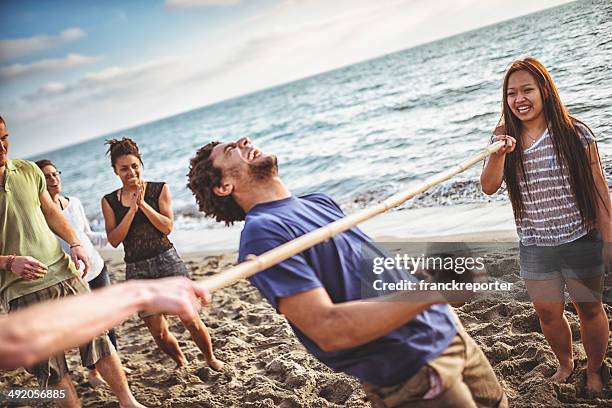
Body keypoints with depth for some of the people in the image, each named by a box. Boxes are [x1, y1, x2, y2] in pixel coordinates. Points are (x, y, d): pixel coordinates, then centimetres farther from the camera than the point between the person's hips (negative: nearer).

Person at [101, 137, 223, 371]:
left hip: (167, 260, -2)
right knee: (158, 332, 6)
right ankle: (181, 362, 34)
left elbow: (167, 227, -9)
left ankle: (211, 359, 22)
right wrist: (132, 209, -13)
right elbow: (114, 240, -5)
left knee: (191, 320, -2)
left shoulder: (159, 190, 0)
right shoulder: (109, 201, 4)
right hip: (137, 270, 2)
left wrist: (143, 204, -16)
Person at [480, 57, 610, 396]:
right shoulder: (505, 137, -3)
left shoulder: (575, 133, -11)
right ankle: (565, 364, 40)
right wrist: (499, 154, -32)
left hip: (580, 240, -2)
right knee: (548, 313, 12)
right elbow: (489, 187, -12)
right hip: (534, 245, 2)